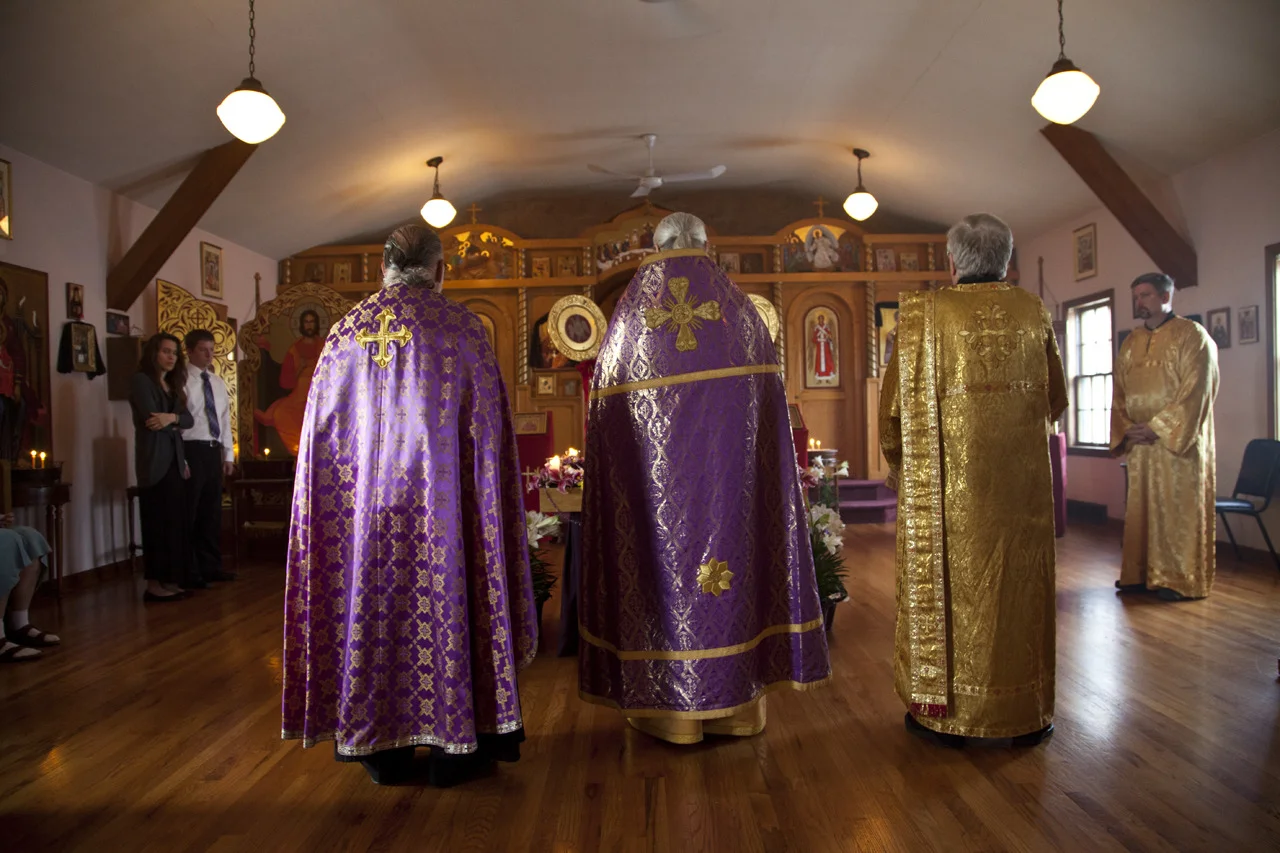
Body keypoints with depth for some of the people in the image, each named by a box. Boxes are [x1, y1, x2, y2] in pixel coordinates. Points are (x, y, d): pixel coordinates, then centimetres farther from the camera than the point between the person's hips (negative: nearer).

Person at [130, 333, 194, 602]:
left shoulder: (173, 384, 19)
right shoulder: (141, 380, -3)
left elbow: (189, 419, 7)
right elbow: (150, 418, -15)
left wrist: (171, 418, -13)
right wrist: (175, 422, 1)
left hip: (175, 459, 7)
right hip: (154, 461, -7)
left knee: (176, 521, 5)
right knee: (157, 522, -7)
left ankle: (170, 580, 10)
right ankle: (153, 584, -2)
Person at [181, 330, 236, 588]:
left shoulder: (218, 382, 14)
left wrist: (229, 455, 12)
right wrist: (180, 459, -16)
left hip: (214, 451, 7)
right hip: (192, 450, -7)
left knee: (212, 511, 13)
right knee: (189, 513, 0)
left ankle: (211, 566, 24)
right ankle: (189, 571, 11)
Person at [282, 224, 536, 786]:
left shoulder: (347, 330, 6)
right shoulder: (460, 327, -4)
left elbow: (322, 427, 9)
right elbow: (486, 424, -5)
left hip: (363, 501, 4)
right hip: (438, 500, -3)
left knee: (370, 600, 11)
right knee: (444, 598, 6)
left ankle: (381, 746, 21)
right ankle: (453, 744, 15)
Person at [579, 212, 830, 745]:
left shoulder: (629, 312, 4)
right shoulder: (739, 307, 5)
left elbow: (607, 407, 3)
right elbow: (768, 394, 4)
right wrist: (750, 453, 16)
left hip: (655, 466, 0)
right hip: (730, 465, 1)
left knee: (663, 558, 6)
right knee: (733, 547, 8)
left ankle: (668, 707, 13)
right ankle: (738, 704, 17)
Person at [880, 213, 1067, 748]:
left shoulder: (926, 312, -5)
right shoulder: (1033, 312, 5)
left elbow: (900, 400, -4)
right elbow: (1056, 398, 14)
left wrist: (897, 462, 11)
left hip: (949, 478, -3)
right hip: (1022, 480, 3)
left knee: (945, 582, 7)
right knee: (1020, 583, 12)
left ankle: (942, 710, 16)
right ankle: (1026, 713, 23)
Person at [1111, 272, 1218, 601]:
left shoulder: (1192, 336, -5)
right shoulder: (1130, 343, 14)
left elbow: (1195, 391, -14)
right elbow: (1119, 391, 14)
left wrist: (1157, 427, -17)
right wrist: (1126, 429, -1)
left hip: (1179, 441, -6)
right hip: (1139, 441, 6)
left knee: (1178, 510, -1)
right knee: (1141, 508, 9)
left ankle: (1180, 580, 7)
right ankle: (1141, 574, 17)